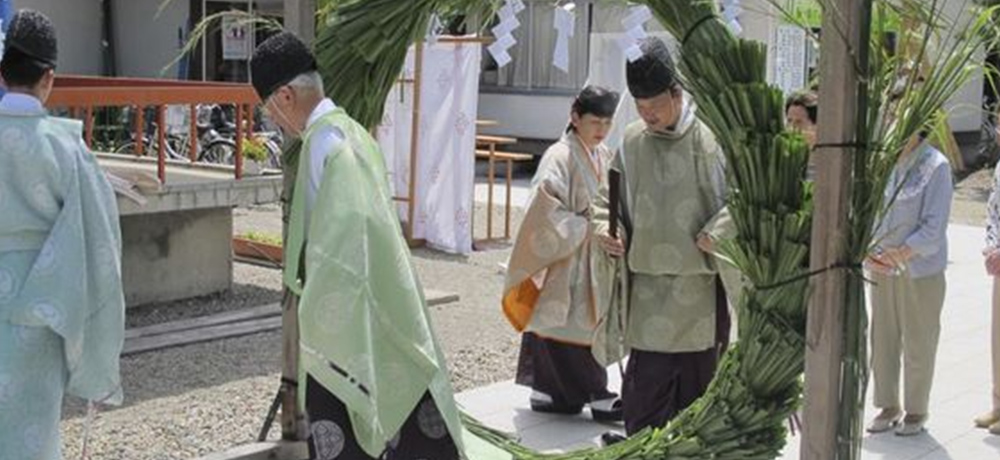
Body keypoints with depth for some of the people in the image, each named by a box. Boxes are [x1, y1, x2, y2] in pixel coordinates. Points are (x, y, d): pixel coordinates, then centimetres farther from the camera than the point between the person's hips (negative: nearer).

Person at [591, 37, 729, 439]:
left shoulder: (708, 139, -6)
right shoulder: (633, 141, 4)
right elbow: (610, 196, 15)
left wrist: (715, 233, -15)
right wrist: (603, 228, -4)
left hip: (698, 283, -2)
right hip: (647, 284, 2)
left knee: (695, 374, 9)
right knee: (646, 386, 0)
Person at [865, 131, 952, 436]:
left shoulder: (936, 167, -12)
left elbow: (934, 228, -16)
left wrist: (902, 253, -27)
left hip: (920, 271, -4)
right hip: (882, 270, 4)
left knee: (918, 343, 7)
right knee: (882, 340, 10)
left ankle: (916, 411, 22)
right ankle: (888, 406, 26)